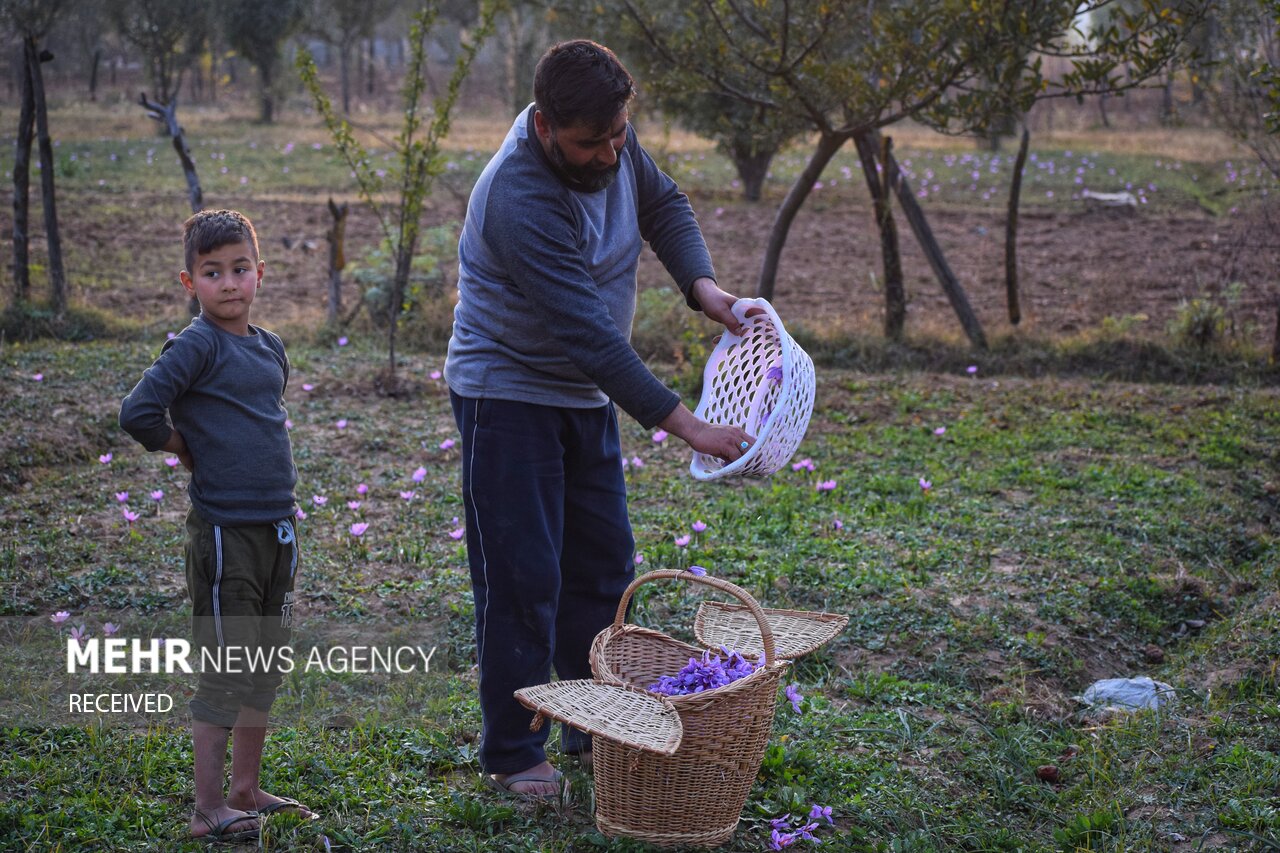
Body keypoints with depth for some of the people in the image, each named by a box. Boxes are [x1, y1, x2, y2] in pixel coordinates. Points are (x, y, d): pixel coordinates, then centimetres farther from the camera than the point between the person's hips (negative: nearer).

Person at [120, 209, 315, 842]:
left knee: (265, 669, 15)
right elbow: (138, 414, -20)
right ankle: (208, 809, 6)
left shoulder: (270, 348, 12)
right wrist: (194, 454, -6)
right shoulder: (196, 346, -11)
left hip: (277, 525, 8)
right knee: (224, 671, -3)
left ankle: (246, 790, 27)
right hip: (223, 528, -7)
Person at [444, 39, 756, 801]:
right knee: (523, 580, -6)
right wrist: (685, 425, -31)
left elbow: (663, 205, 12)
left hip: (587, 395, 8)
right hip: (510, 391, -8)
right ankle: (513, 755, 6)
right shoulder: (519, 200, -31)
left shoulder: (612, 142, -8)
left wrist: (701, 284, -8)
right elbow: (589, 333, -33)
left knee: (603, 565, 13)